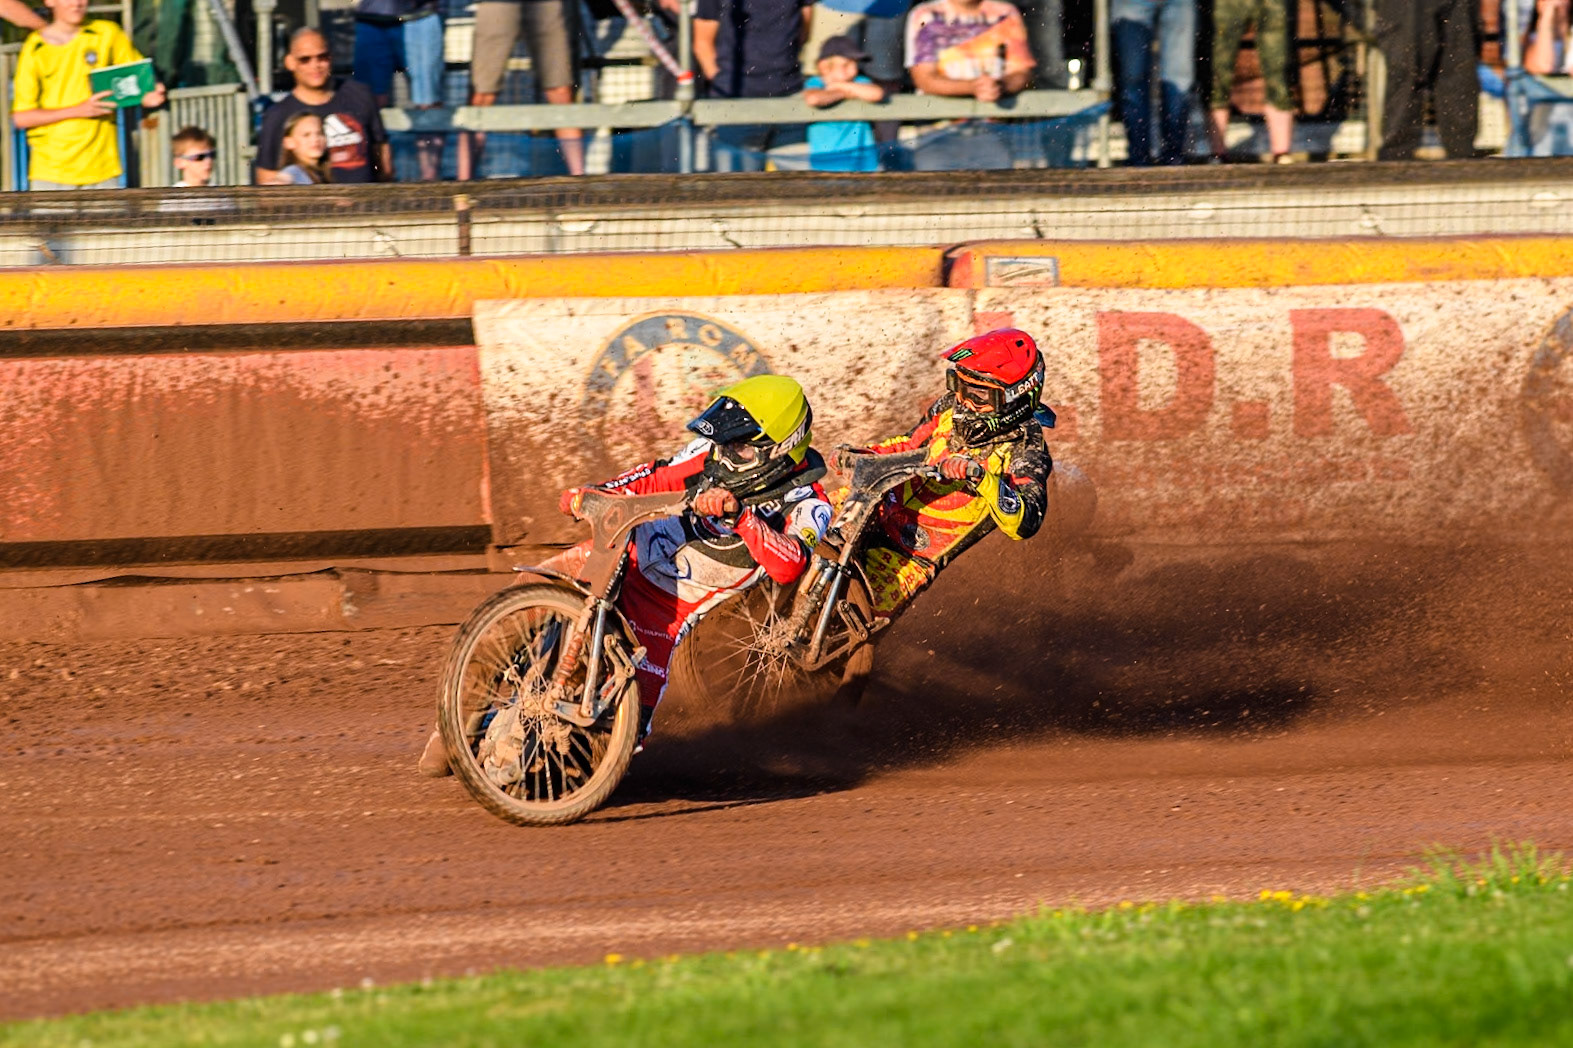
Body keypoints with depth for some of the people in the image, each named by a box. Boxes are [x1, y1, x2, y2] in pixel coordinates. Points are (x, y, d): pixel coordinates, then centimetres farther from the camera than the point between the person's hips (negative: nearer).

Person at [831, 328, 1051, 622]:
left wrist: (983, 477, -44)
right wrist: (861, 454, 5)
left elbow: (1025, 522, -29)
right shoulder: (951, 408, 5)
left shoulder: (1025, 451, -15)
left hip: (912, 554, -6)